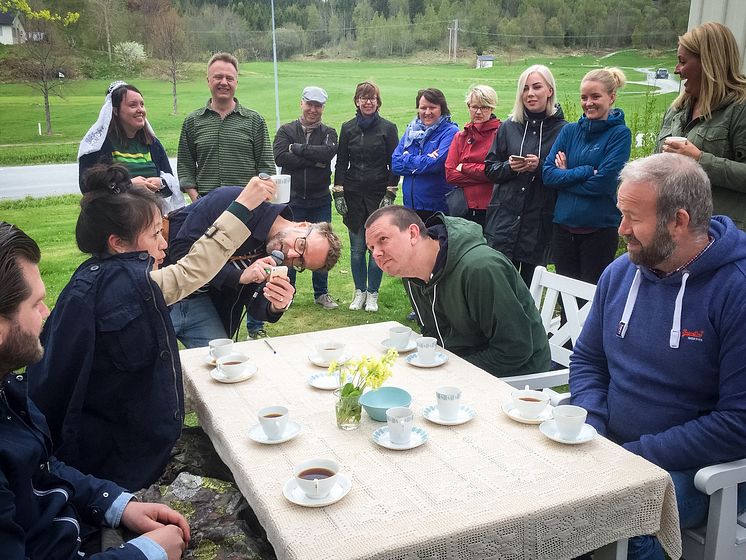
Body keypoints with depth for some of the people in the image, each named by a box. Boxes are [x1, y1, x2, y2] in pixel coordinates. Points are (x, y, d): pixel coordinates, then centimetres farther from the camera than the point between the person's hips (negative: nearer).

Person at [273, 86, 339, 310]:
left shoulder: (328, 133, 6)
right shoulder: (286, 131, 3)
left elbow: (329, 152, -16)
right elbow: (280, 157, -15)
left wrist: (297, 148, -14)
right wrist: (314, 161, -15)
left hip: (320, 201, 1)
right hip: (292, 199, -1)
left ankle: (321, 293, 21)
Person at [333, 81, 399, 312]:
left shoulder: (388, 128, 1)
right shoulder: (348, 128, 8)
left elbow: (394, 163, 0)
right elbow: (341, 162, 9)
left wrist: (390, 194, -7)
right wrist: (338, 193, 2)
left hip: (379, 195, -2)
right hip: (353, 195, 2)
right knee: (357, 247, 5)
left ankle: (372, 293, 13)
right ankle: (359, 291, 20)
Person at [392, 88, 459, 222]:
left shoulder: (450, 132, -5)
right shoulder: (411, 130, 12)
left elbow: (436, 163, -18)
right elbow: (395, 163, 1)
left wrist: (407, 160, -5)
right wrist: (424, 160, -11)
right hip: (410, 205, 5)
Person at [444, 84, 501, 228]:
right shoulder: (460, 136, 14)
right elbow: (450, 174, 3)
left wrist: (465, 167, -4)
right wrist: (481, 175, -9)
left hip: (490, 209, -4)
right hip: (463, 209, 4)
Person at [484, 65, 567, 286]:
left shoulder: (562, 130, -2)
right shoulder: (509, 127, 8)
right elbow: (490, 169, 11)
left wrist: (540, 167, -18)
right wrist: (509, 167, -8)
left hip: (540, 223, -2)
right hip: (504, 218, 2)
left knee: (531, 286, 8)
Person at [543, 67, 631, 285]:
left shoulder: (620, 134, -6)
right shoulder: (570, 131, 7)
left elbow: (603, 183, -16)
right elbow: (548, 173, -3)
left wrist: (567, 175, -7)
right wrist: (586, 172, -13)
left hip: (599, 229, -4)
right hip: (563, 226, 4)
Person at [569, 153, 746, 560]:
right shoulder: (621, 272, 5)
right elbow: (587, 360, 14)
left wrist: (636, 455, -19)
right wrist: (592, 430, -5)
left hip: (698, 471, -6)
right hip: (610, 447, 6)